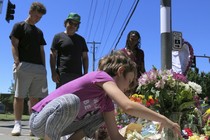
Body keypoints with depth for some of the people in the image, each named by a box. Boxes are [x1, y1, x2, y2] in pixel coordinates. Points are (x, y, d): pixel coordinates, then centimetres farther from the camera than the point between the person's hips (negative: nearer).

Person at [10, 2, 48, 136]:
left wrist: (43, 67, 10)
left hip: (39, 68, 5)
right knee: (19, 96, -5)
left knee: (35, 97, 2)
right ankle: (17, 124, -1)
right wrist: (17, 62, -15)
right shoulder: (19, 26, 8)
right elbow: (14, 45, -2)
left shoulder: (39, 32, 24)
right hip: (23, 66, -5)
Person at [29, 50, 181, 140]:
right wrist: (164, 120, -25)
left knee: (102, 114, 3)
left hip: (56, 124, 8)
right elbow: (129, 106, -33)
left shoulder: (106, 100, 9)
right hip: (41, 120, -8)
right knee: (71, 101, -38)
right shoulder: (102, 76, -17)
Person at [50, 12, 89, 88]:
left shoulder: (81, 39, 20)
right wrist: (53, 73, -9)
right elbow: (52, 56, 1)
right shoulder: (58, 37, 8)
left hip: (78, 75, 4)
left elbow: (85, 57, 18)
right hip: (62, 74, -4)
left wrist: (85, 74, 8)